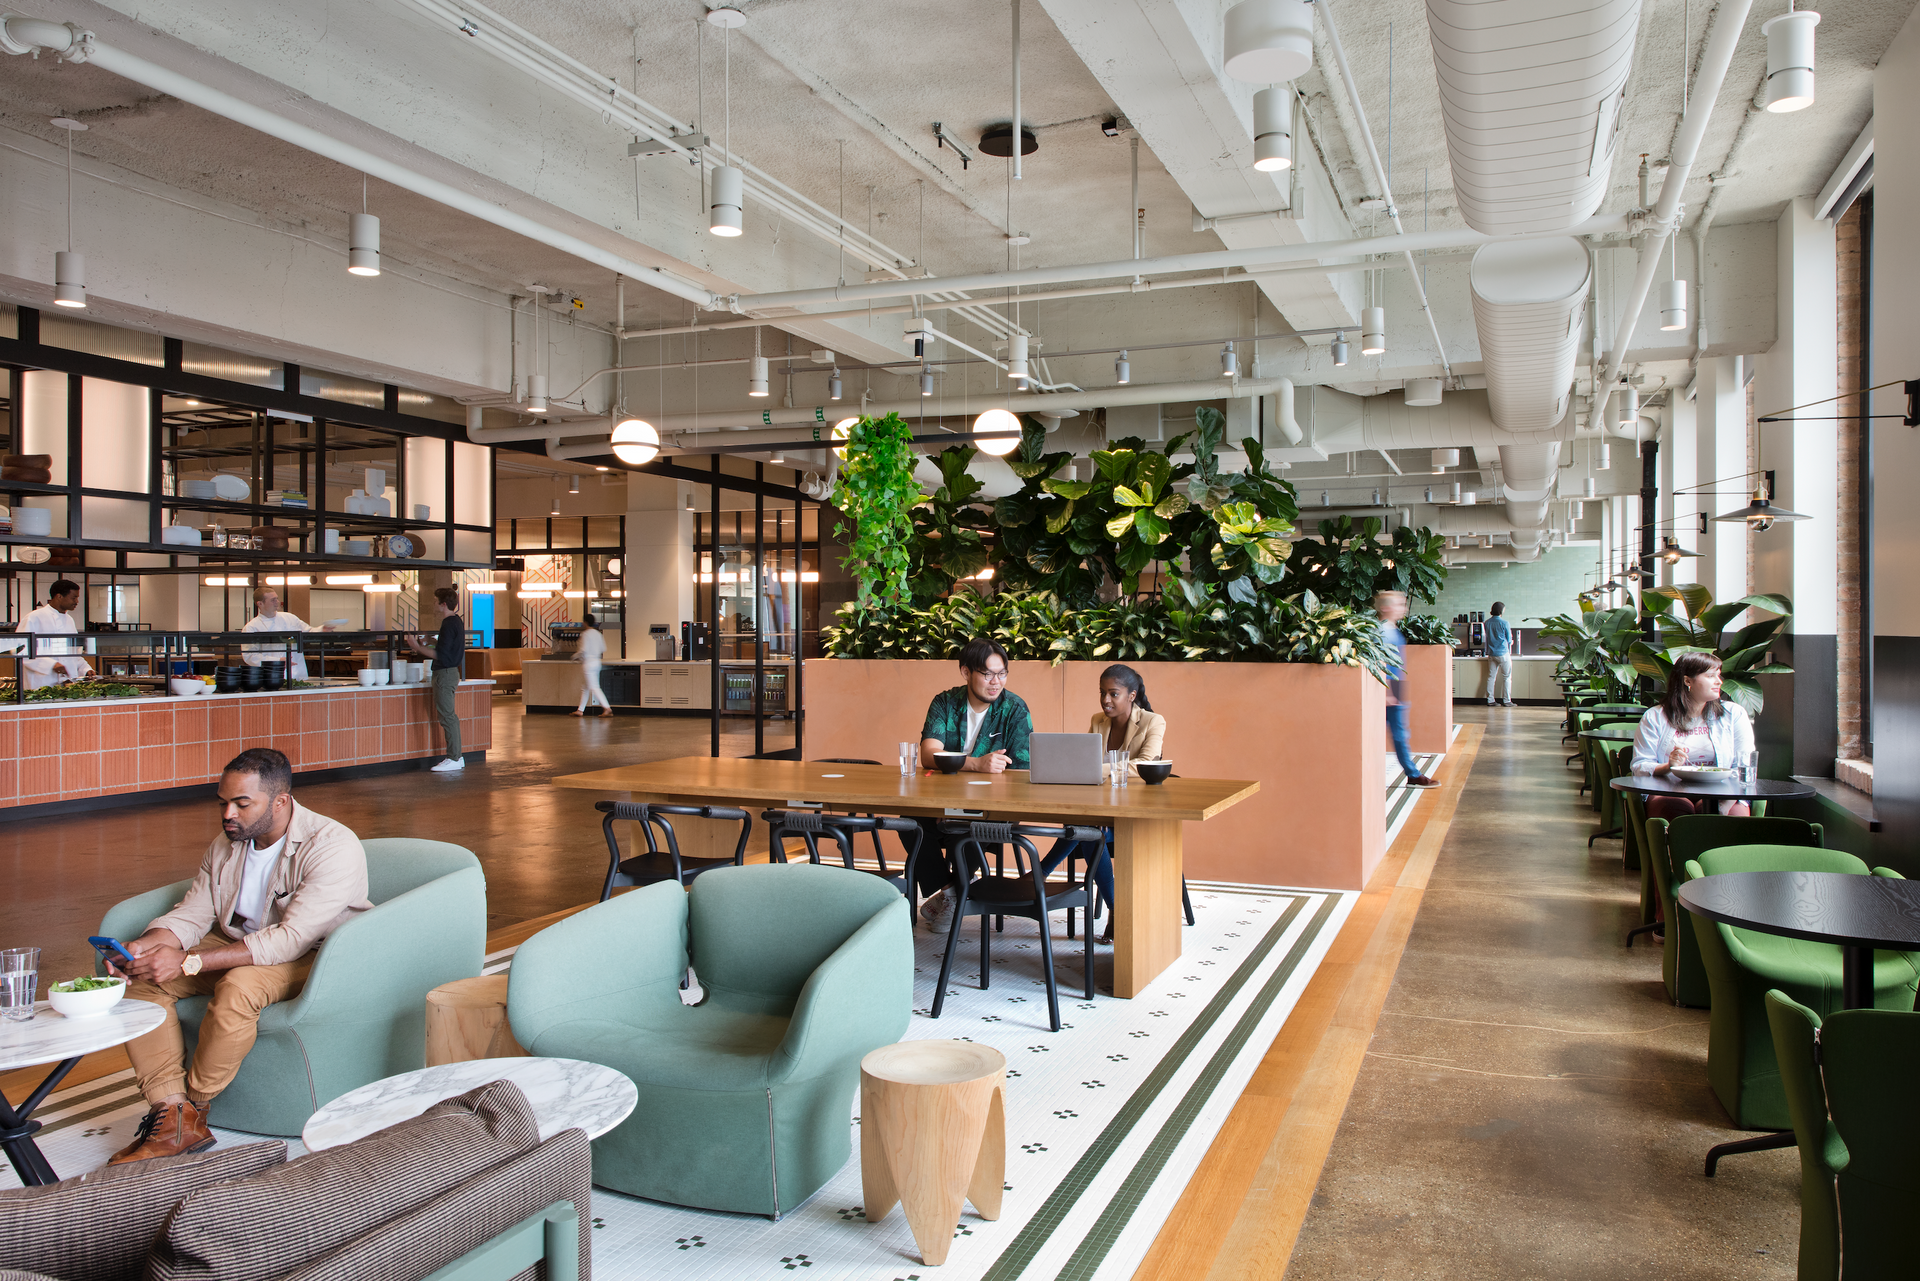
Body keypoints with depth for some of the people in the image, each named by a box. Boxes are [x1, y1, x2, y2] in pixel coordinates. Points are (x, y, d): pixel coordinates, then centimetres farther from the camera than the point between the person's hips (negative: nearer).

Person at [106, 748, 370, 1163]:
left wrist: (189, 961, -32)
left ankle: (194, 1107, -10)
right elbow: (191, 915, 4)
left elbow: (292, 938, -29)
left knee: (238, 986, -35)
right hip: (237, 948, 8)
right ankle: (172, 1114, -15)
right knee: (141, 977, -11)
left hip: (315, 957, -8)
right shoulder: (225, 845, 4)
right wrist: (144, 945, -20)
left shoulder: (332, 846, -22)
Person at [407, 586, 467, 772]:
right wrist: (432, 642, 16)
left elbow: (440, 655, -20)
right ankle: (457, 757, 16)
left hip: (445, 673, -10)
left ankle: (453, 759, -4)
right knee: (450, 716, 13)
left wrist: (418, 647, -13)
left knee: (447, 717, -7)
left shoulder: (449, 624, -17)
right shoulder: (455, 621, 14)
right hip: (450, 671, 10)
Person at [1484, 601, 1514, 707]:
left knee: (1491, 677, 8)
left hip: (1491, 653, 5)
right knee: (1507, 677, 4)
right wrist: (1509, 643, 21)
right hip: (1503, 653, -5)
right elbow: (1509, 639, -2)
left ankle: (1490, 700, 8)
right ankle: (1506, 701, 3)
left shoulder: (1487, 623, 3)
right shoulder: (1504, 623, -12)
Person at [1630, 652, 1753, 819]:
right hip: (1670, 794, -1)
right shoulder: (1655, 717, 10)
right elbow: (1640, 766, 4)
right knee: (1676, 808, -35)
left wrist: (1724, 803, -16)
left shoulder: (1734, 714, 15)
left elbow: (1745, 767, 3)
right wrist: (1668, 767, -18)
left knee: (1737, 812, -33)